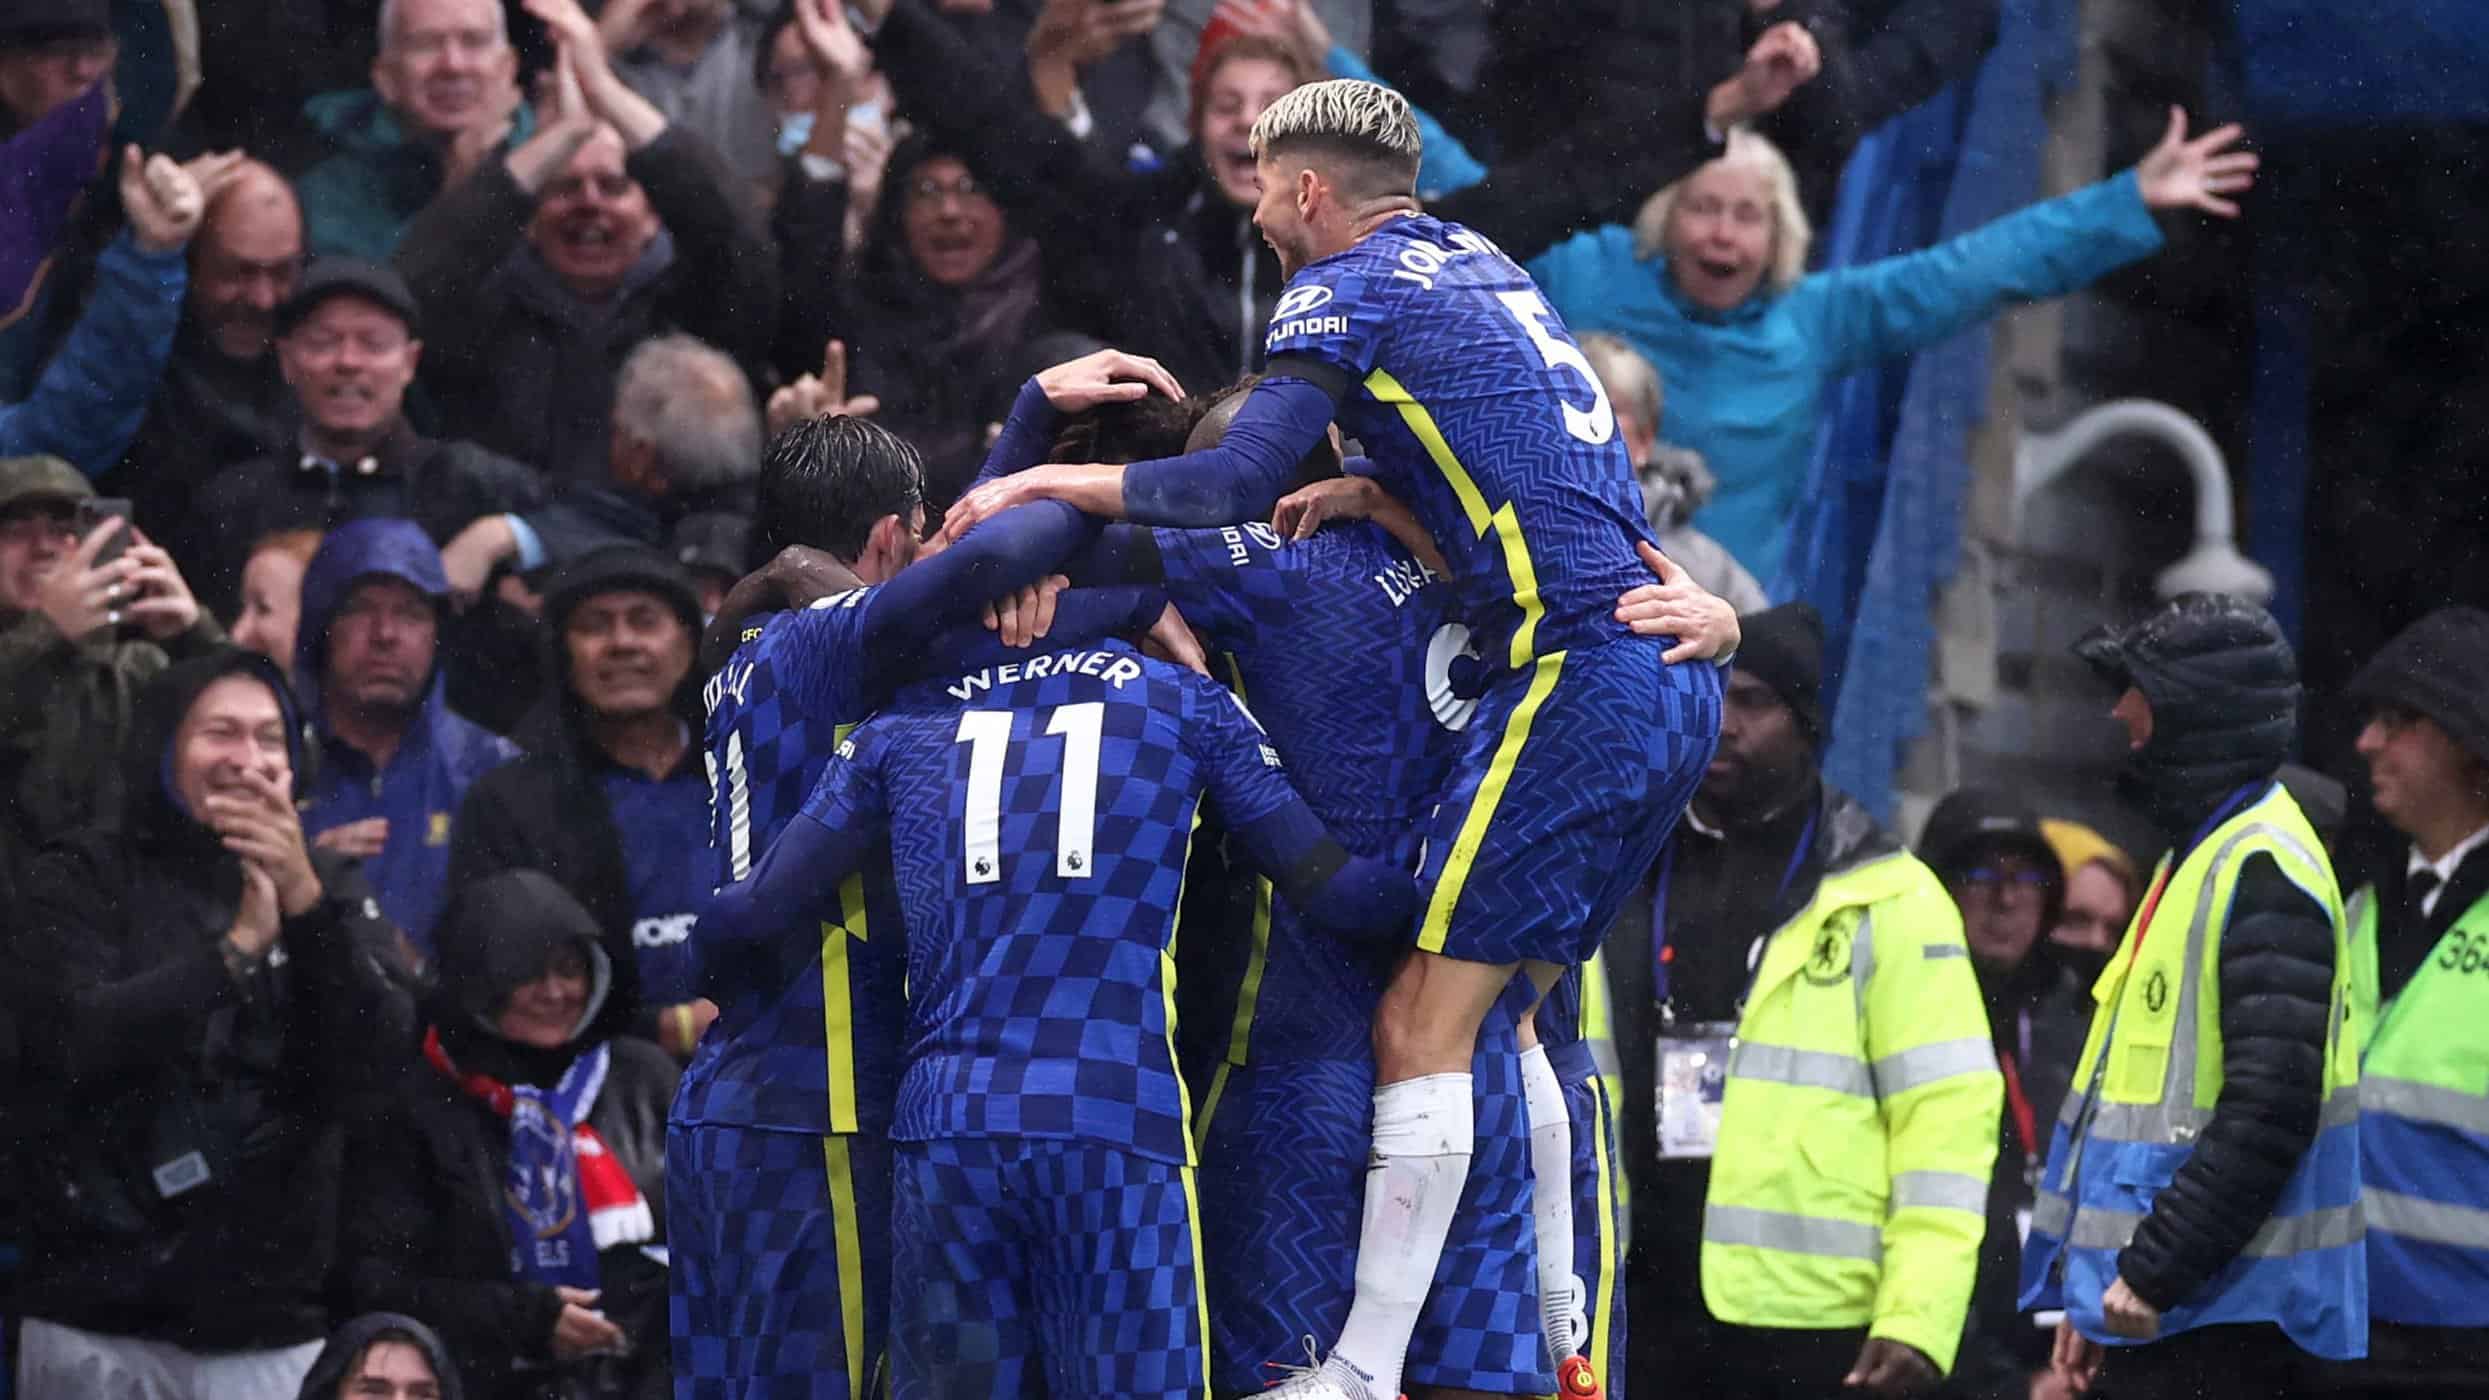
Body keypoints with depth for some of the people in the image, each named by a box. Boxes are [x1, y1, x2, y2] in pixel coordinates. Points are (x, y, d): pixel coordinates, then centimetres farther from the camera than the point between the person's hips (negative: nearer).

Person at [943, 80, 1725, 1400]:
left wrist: (1043, 483, -6)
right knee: (1513, 1013, 19)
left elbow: (1238, 482, -15)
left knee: (1422, 1026, -9)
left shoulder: (1348, 291, -3)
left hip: (1576, 675, -9)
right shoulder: (1478, 264, 21)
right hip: (1674, 676, 9)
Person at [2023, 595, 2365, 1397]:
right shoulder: (2197, 855, 18)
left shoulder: (2262, 869, -13)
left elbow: (2269, 1111, -22)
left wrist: (2153, 1271, -20)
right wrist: (2095, 1294, 19)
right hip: (2155, 1310, 10)